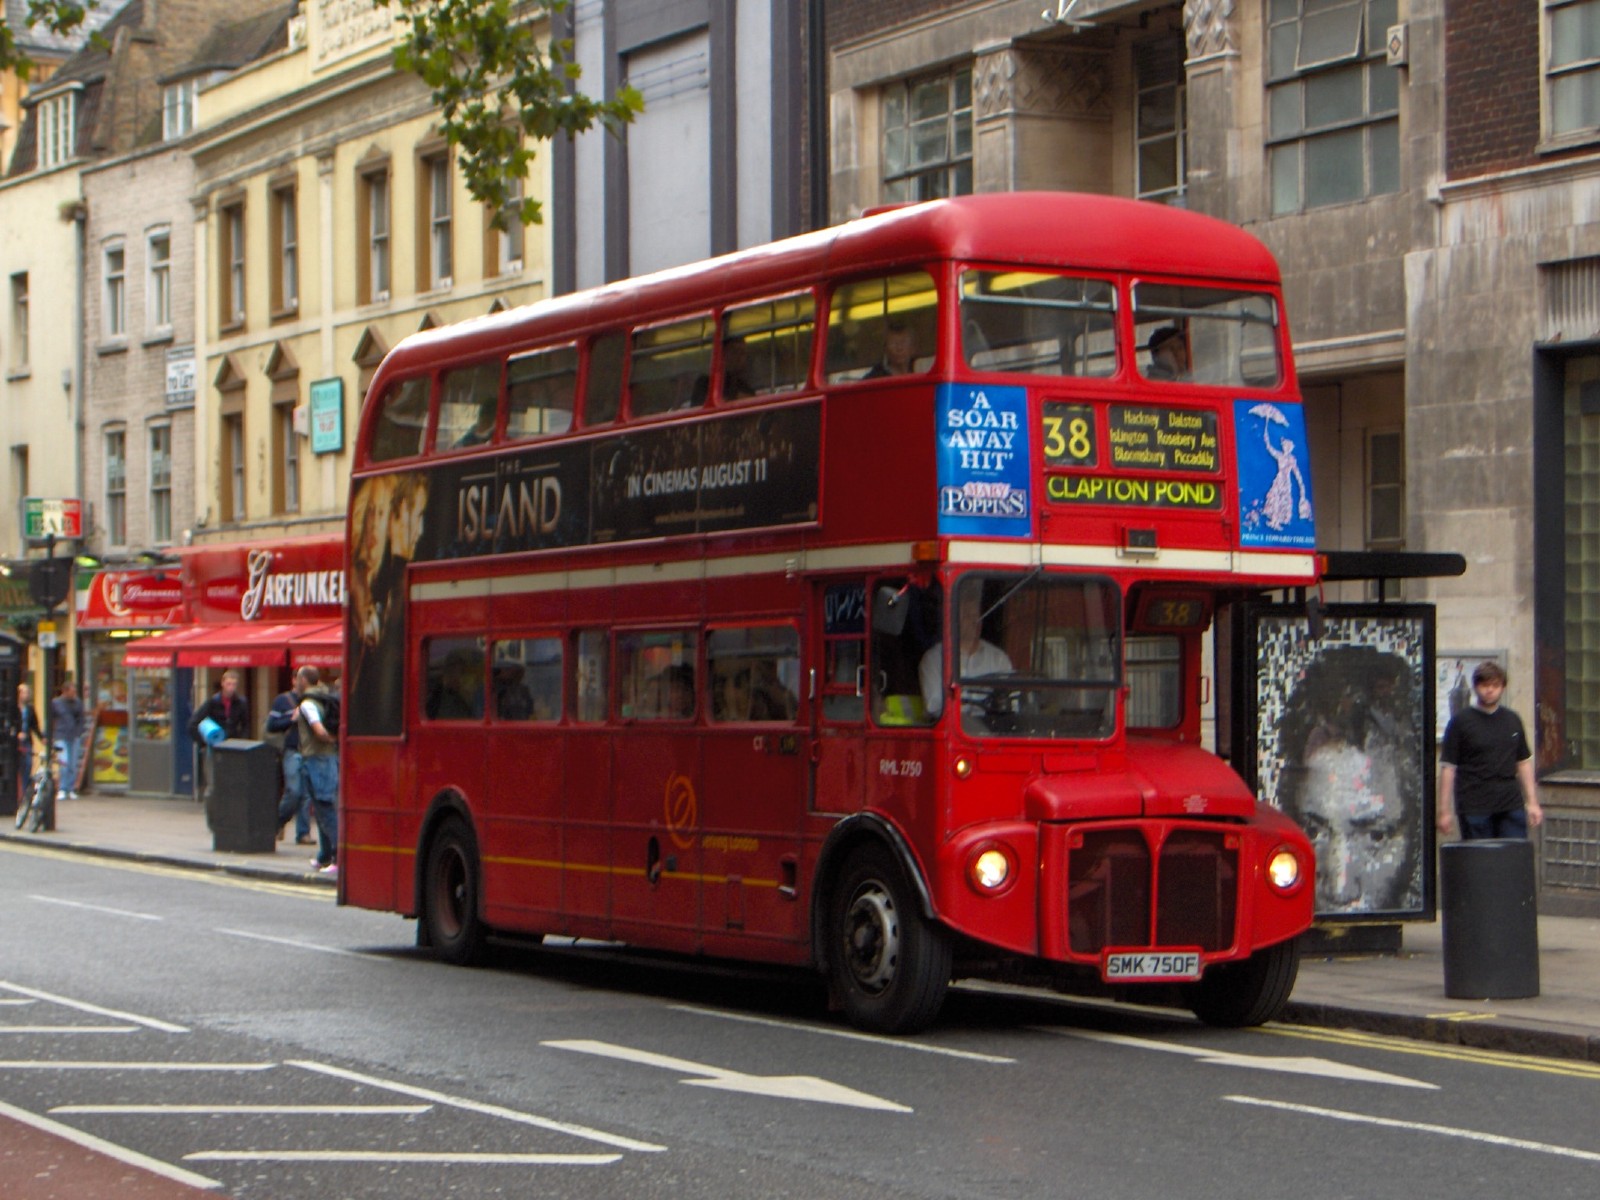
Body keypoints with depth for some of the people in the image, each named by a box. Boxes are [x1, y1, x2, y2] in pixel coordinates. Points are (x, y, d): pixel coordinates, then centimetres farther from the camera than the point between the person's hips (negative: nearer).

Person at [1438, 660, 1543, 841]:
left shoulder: (1512, 721, 11)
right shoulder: (1461, 722, -2)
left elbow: (1524, 762, 18)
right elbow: (1448, 767, -4)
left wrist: (1532, 802, 13)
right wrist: (1445, 811, -8)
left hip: (1511, 806, 4)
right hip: (1474, 809, -4)